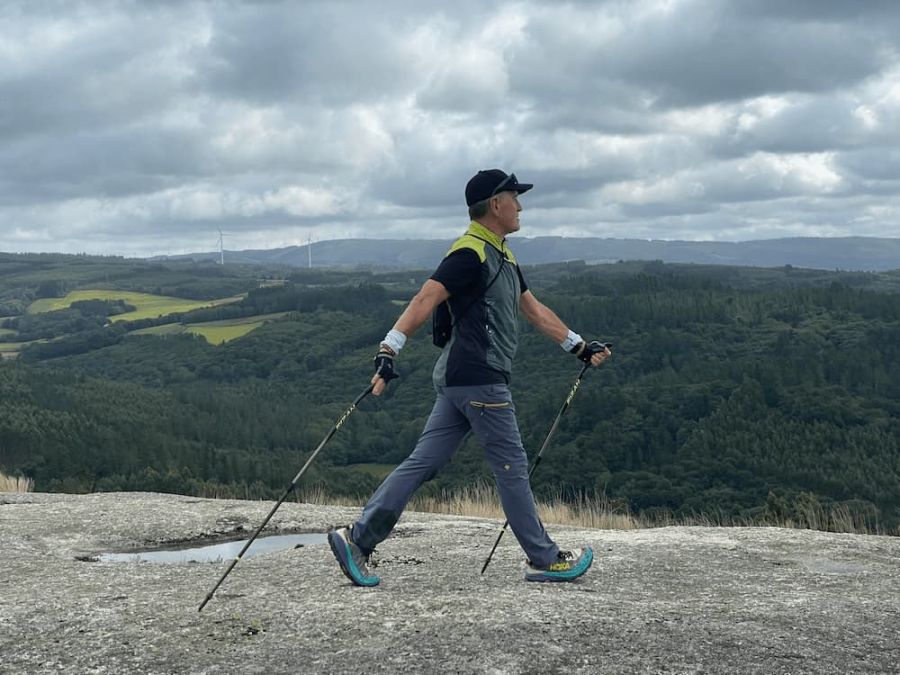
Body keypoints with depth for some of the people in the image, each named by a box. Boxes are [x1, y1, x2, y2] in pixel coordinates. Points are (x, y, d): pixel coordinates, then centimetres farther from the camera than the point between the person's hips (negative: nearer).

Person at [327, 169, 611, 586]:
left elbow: (534, 310, 28)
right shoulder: (470, 253, -13)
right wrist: (388, 352, -30)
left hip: (461, 380, 10)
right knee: (512, 467, 1)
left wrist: (580, 347, 31)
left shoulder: (501, 256, 19)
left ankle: (358, 537, 5)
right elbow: (424, 300, -21)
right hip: (478, 379, -10)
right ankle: (544, 561, 12)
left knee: (424, 463, 6)